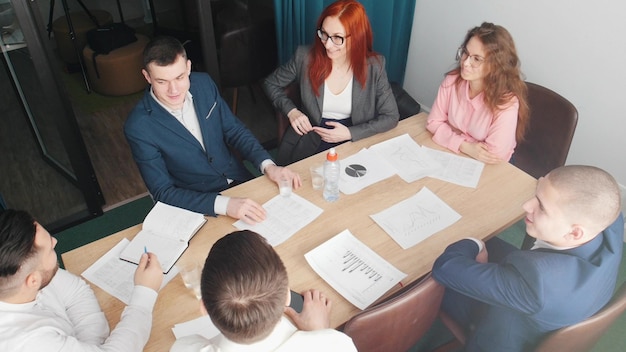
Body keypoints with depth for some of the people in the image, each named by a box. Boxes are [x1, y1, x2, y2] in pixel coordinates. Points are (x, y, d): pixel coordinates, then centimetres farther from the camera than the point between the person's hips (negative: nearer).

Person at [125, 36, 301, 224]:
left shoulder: (204, 83, -7)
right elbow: (163, 192, -19)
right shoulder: (138, 127, -20)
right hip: (197, 205, -4)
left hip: (240, 181, 5)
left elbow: (234, 130, 3)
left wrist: (268, 165, -13)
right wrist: (224, 204, -32)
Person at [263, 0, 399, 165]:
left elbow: (391, 116, -4)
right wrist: (291, 111, -10)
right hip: (308, 142, 1)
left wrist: (350, 133, -16)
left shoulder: (374, 66, -10)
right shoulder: (305, 57, -9)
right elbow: (271, 83, 7)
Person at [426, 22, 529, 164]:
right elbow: (434, 122, -5)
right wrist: (465, 146, -18)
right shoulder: (452, 80, -10)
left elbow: (493, 155, -21)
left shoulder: (507, 102, -23)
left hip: (484, 169, -3)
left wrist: (454, 134, -13)